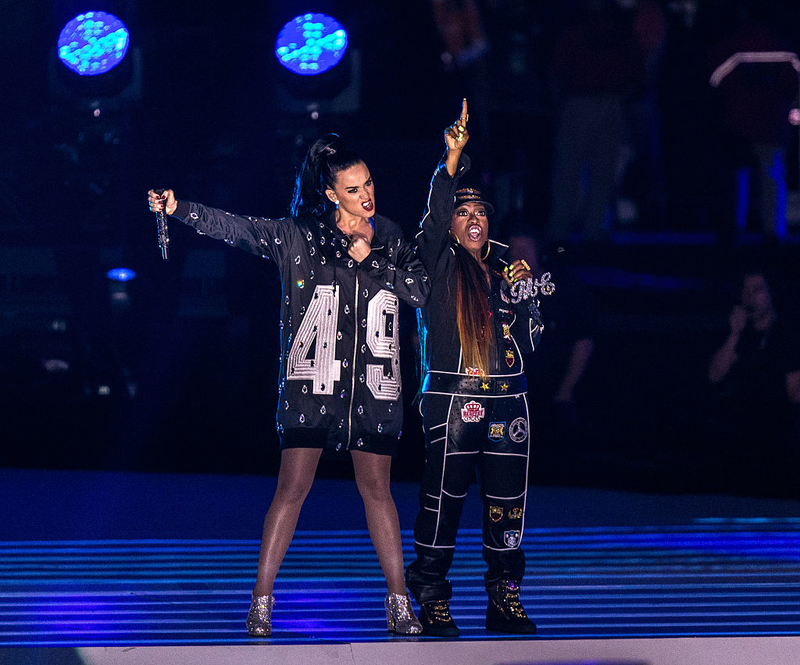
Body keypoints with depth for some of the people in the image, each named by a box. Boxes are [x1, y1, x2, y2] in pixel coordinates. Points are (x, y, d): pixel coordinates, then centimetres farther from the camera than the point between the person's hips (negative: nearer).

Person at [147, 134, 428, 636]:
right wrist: (178, 209, -21)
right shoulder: (297, 235, 0)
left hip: (374, 385, 2)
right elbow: (236, 229, -9)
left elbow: (420, 290, 0)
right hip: (313, 380, -2)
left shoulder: (390, 238, 9)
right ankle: (262, 600, -1)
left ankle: (399, 602, 12)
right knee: (293, 487, -5)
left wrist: (368, 257, -9)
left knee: (377, 488, 6)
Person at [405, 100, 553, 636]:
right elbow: (435, 215, -16)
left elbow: (530, 338, 21)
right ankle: (431, 598, 1)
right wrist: (454, 157, -27)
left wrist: (527, 295, 2)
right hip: (453, 397, -4)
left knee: (507, 500, 4)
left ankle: (505, 598, 12)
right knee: (444, 496, -5)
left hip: (508, 399, 4)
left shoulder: (507, 267, 17)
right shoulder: (440, 264, 4)